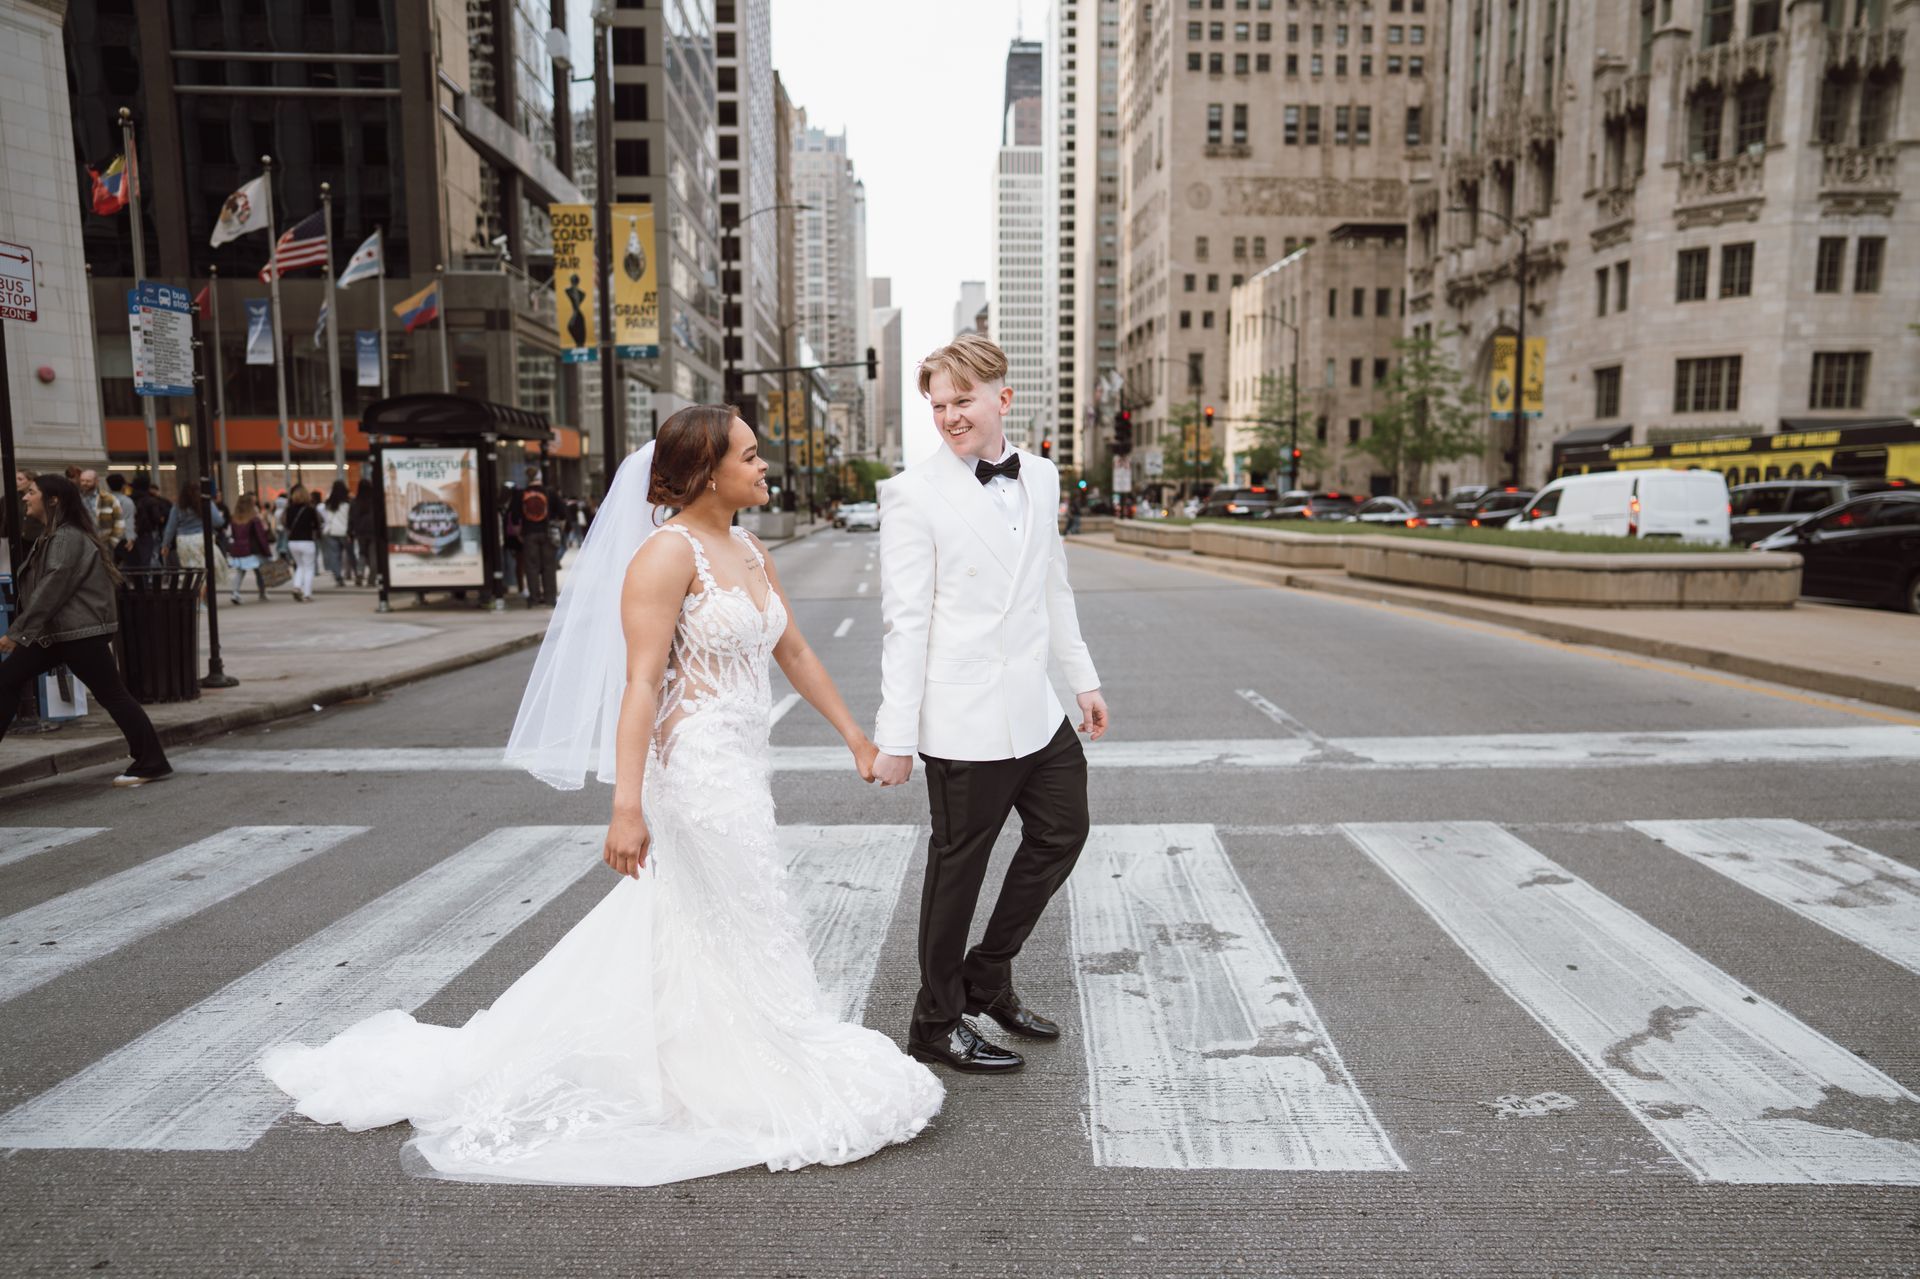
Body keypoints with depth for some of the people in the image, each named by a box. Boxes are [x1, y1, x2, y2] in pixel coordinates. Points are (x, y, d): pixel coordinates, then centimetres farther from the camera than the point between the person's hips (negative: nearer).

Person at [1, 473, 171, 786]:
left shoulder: (68, 538, -17)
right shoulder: (51, 537, 15)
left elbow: (50, 591, -21)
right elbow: (37, 589, 19)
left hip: (82, 633, -10)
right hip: (54, 631, 10)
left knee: (111, 694, -4)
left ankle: (151, 763, 3)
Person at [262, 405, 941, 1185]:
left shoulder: (749, 552, 11)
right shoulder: (668, 553, -15)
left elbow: (794, 652, 17)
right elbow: (640, 683, -22)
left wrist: (854, 736, 18)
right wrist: (627, 806, -27)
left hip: (741, 769, 9)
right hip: (698, 768, -9)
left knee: (678, 931, 18)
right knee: (746, 940, 3)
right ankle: (777, 1094, 22)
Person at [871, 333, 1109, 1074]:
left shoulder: (1040, 477, 8)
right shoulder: (913, 493, -11)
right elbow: (905, 621, -14)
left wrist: (1083, 677, 19)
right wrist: (895, 735, -15)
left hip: (1037, 710, 7)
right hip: (965, 721, -7)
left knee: (1061, 834, 18)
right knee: (958, 866, 6)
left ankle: (988, 978, 37)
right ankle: (937, 1025, 26)